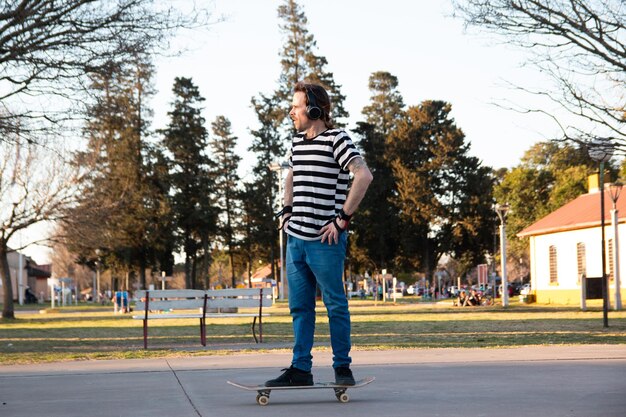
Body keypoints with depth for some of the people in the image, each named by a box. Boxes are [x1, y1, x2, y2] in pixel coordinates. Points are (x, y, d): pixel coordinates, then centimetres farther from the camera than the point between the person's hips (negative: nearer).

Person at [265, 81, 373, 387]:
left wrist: (343, 218, -20)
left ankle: (342, 367, 12)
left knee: (335, 305, 2)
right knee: (299, 307, 10)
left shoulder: (336, 139, -10)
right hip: (295, 237, 8)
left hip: (324, 240, -8)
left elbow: (364, 176, -21)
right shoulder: (297, 141, 13)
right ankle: (300, 368, 15)